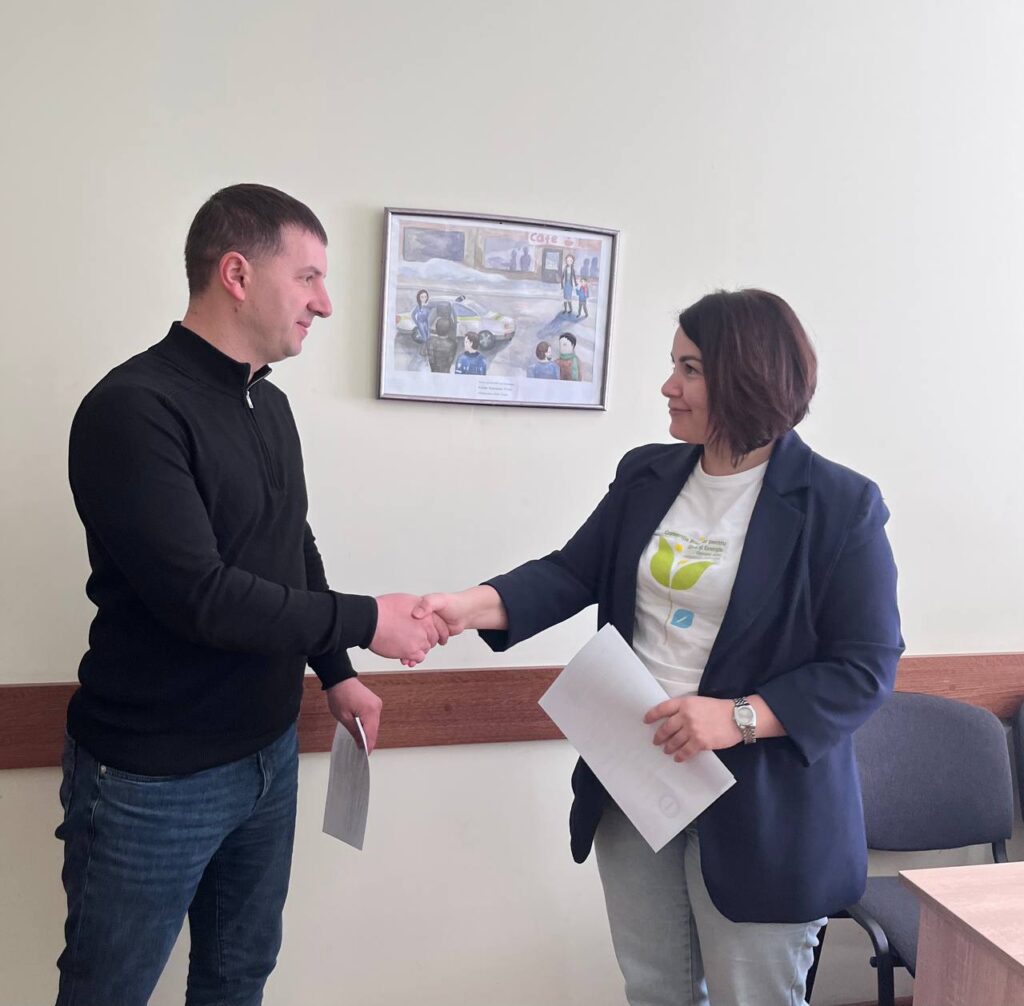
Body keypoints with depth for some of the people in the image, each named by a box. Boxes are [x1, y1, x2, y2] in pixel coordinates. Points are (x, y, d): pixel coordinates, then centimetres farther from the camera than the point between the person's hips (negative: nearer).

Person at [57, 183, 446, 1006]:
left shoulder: (269, 403, 7)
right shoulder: (133, 409, -20)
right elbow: (198, 596, -26)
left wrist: (336, 673, 13)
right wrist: (364, 622, -19)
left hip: (268, 752, 7)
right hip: (153, 776, -7)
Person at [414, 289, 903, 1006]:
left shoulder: (839, 506, -13)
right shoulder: (647, 475, 4)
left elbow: (865, 666, -13)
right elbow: (573, 573, 3)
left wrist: (742, 717, -25)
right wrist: (473, 606, -14)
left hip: (760, 806, -5)